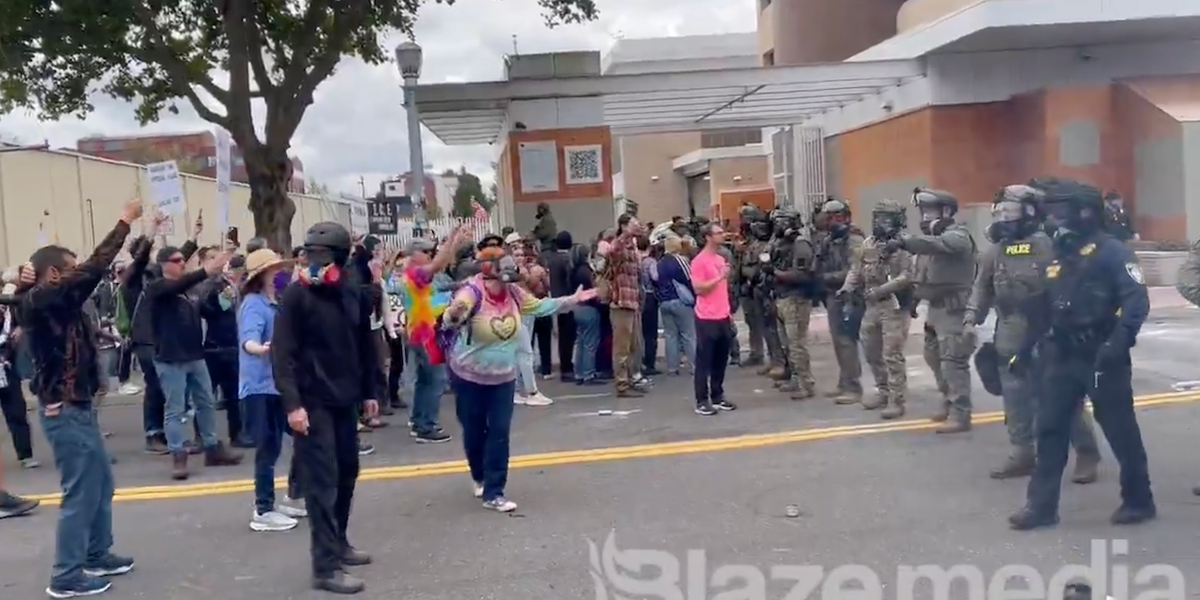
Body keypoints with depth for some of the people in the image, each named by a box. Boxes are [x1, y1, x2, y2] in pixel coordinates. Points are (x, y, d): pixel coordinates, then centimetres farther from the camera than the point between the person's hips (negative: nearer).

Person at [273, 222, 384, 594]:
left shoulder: (354, 292, 5)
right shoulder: (297, 295, -11)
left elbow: (365, 345, 13)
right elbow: (282, 352, -14)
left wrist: (371, 390, 13)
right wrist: (292, 402, -21)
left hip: (345, 400, 6)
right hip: (312, 402, -6)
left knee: (346, 473, 15)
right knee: (322, 481, -5)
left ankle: (339, 542, 32)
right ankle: (326, 566, -1)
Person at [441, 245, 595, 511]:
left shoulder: (513, 293, -5)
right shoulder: (472, 292, -24)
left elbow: (541, 306, 10)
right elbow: (449, 322, -36)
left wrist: (573, 299, 6)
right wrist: (454, 315, -59)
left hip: (503, 377, 4)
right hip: (469, 376, -4)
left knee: (499, 433, -1)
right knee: (474, 432, 11)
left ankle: (493, 493, 5)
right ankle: (480, 478, 39)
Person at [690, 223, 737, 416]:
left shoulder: (721, 259, 15)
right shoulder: (699, 261, -11)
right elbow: (698, 288, -17)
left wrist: (728, 311, 17)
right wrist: (719, 277, -20)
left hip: (722, 317, 8)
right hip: (707, 319, -8)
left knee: (721, 360, 12)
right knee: (704, 361, -2)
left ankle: (718, 397, 22)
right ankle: (702, 401, 4)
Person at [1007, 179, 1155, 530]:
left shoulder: (1111, 252, -10)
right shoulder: (1057, 256, 12)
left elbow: (1137, 301, -19)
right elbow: (1042, 309, 18)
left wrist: (1118, 343, -30)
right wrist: (1027, 349, 18)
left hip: (1102, 358, -7)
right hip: (1062, 357, 7)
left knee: (1121, 431, 5)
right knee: (1050, 429, 5)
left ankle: (1139, 501, 22)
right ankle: (1042, 505, 11)